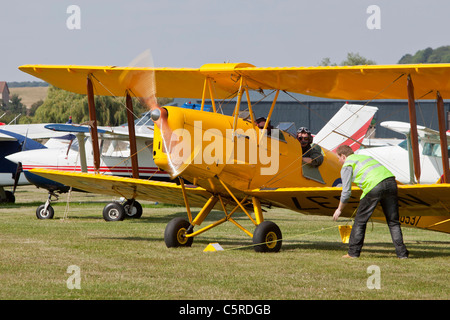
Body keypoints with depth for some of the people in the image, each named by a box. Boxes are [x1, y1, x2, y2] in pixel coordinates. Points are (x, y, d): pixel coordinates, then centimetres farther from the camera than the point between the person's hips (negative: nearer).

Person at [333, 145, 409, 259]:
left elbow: (346, 192, 8)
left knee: (360, 220, 7)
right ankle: (402, 253, 5)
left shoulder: (347, 165, 12)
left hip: (375, 187, -6)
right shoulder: (364, 157, 35)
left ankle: (353, 252, 11)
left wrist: (339, 209, 23)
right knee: (393, 221, 11)